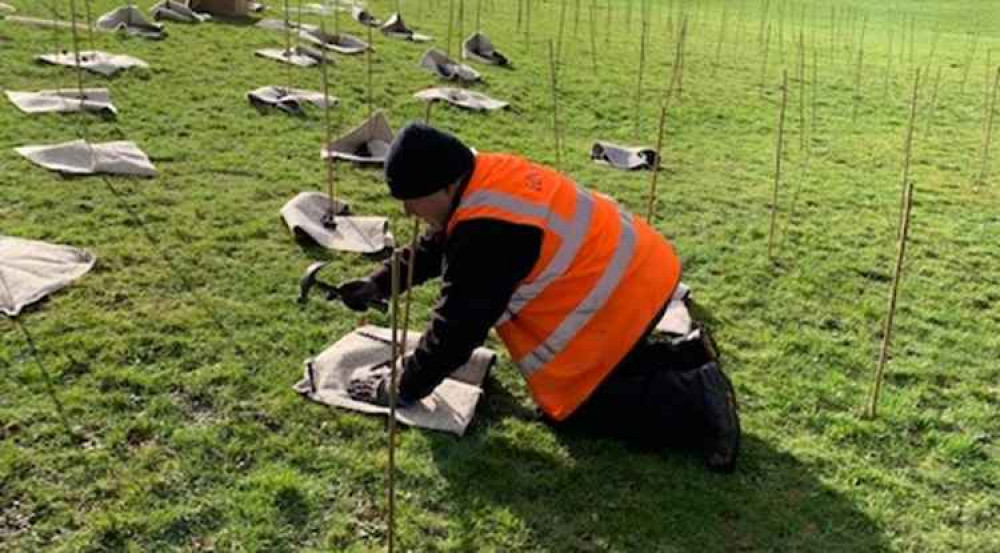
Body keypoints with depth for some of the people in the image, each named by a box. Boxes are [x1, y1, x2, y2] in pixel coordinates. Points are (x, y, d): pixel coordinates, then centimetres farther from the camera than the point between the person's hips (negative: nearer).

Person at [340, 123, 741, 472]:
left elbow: (457, 326, -21)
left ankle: (695, 403, -3)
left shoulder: (486, 232, -28)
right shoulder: (487, 176, 2)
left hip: (623, 297, -10)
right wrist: (379, 284, 13)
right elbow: (434, 247, 18)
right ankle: (687, 358, 20)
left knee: (572, 406, 2)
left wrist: (401, 387, -8)